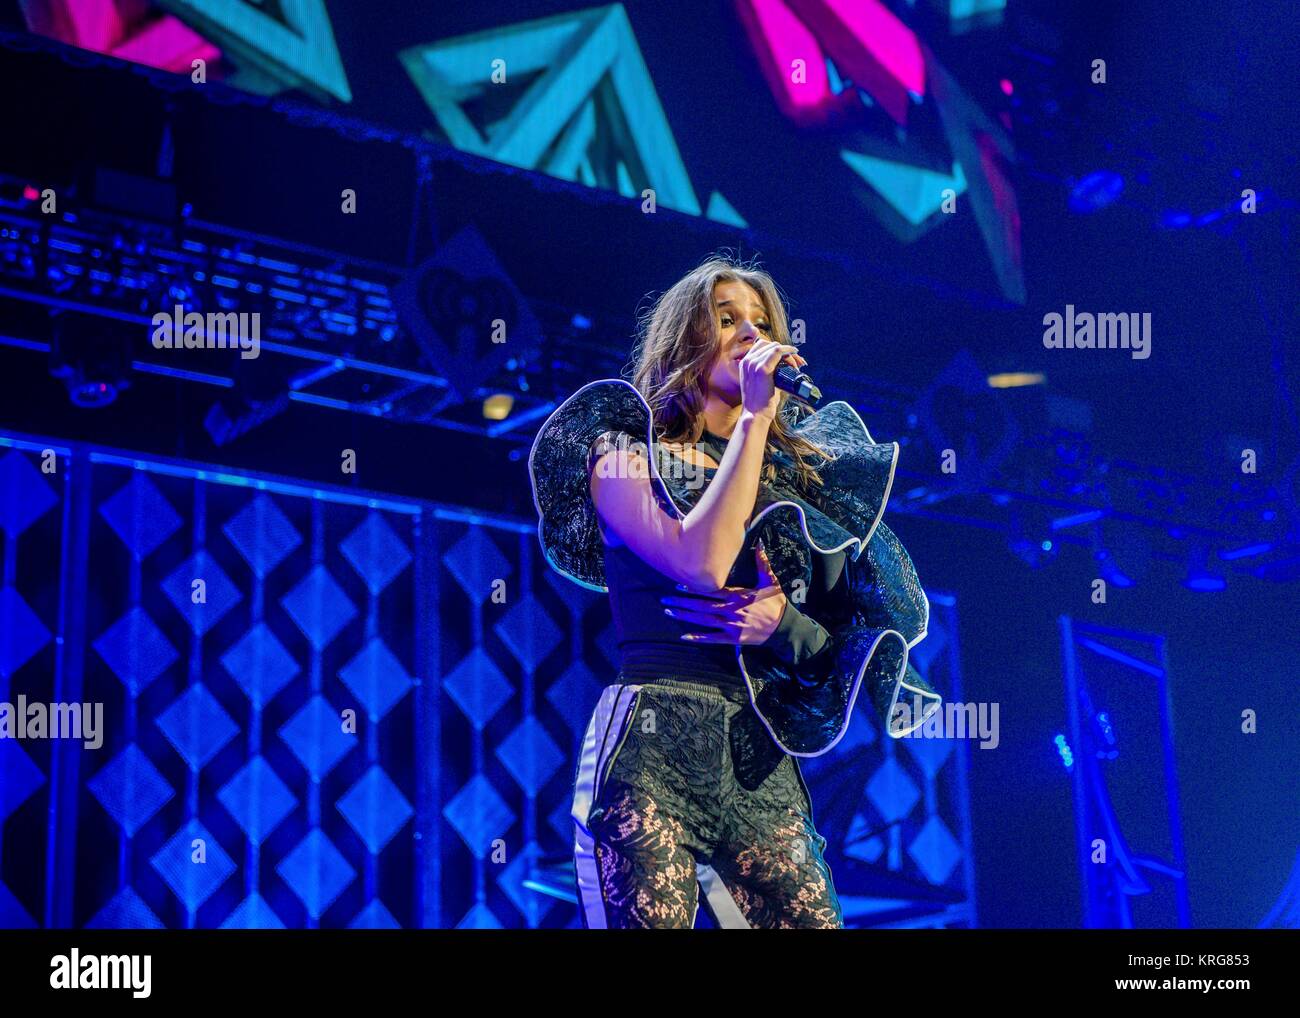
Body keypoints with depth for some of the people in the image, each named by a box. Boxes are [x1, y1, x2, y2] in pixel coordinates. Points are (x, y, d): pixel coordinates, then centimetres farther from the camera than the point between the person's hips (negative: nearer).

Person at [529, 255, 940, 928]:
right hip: (655, 740, -4)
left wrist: (783, 622, -6)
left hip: (761, 756, 5)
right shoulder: (626, 454, 7)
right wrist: (753, 420, -6)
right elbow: (702, 563, -14)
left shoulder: (789, 471, 19)